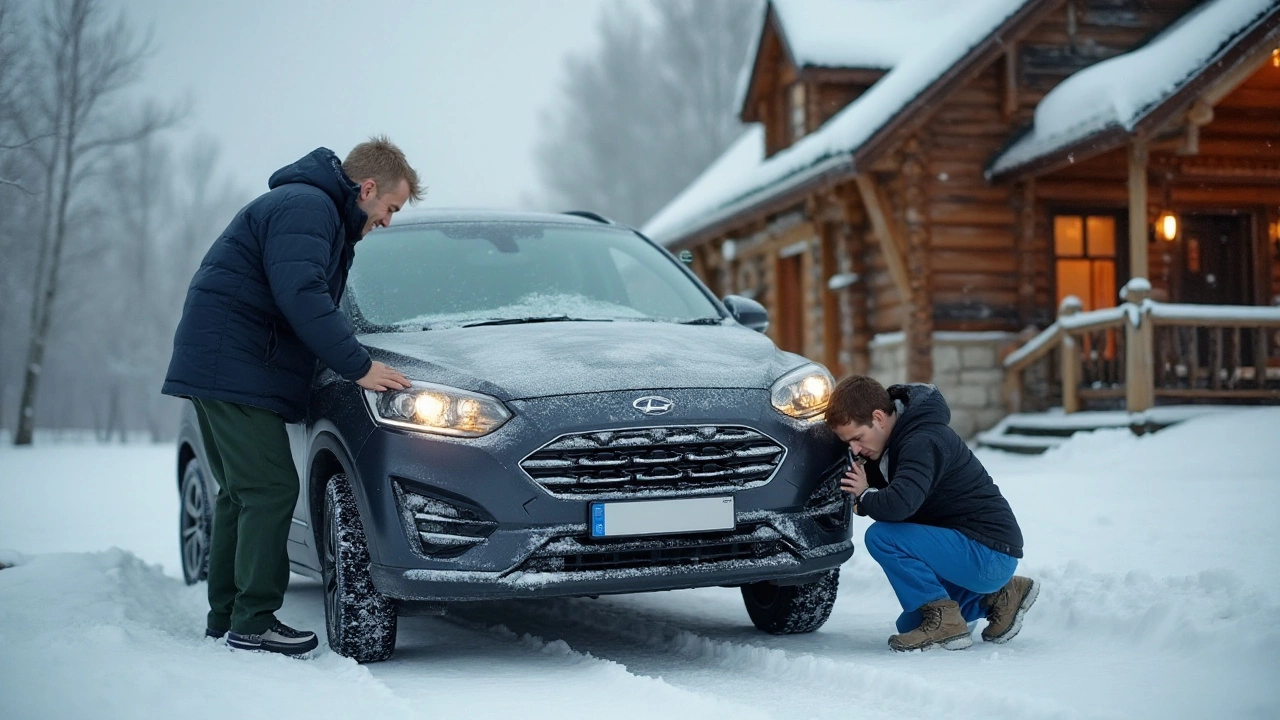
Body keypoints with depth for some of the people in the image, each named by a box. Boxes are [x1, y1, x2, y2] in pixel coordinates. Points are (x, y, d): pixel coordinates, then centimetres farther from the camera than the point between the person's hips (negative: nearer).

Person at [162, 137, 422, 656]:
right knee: (270, 491, -11)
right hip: (233, 367, -11)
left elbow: (310, 300, 26)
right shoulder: (305, 207, -13)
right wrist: (358, 366, -21)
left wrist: (355, 361, 18)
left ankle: (224, 617, 21)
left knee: (240, 493, 14)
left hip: (220, 368, 11)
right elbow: (300, 297, -24)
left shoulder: (316, 209, 21)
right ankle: (253, 623, -8)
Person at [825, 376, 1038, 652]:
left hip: (990, 554, -11)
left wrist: (865, 497, -17)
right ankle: (998, 595, 20)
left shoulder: (923, 442, -23)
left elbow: (900, 503, -38)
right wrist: (865, 492, -6)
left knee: (880, 536, -24)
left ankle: (944, 619, -15)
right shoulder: (899, 437, 7)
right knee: (910, 624, 24)